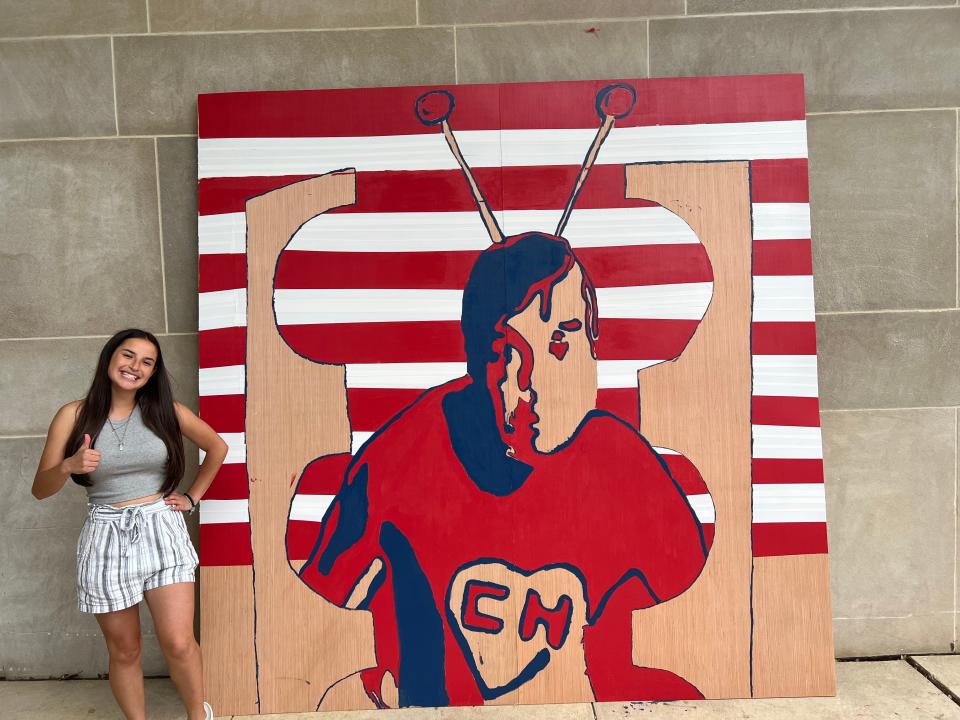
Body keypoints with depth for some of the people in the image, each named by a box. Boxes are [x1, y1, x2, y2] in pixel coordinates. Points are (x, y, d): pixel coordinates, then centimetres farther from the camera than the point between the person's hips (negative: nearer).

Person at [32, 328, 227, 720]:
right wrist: (68, 467, -20)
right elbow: (40, 489, 1)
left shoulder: (166, 410, 0)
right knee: (124, 651, 11)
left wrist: (193, 497, 11)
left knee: (178, 644, -4)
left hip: (160, 530, 0)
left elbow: (217, 447, 14)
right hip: (106, 538, 1)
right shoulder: (73, 415, -2)